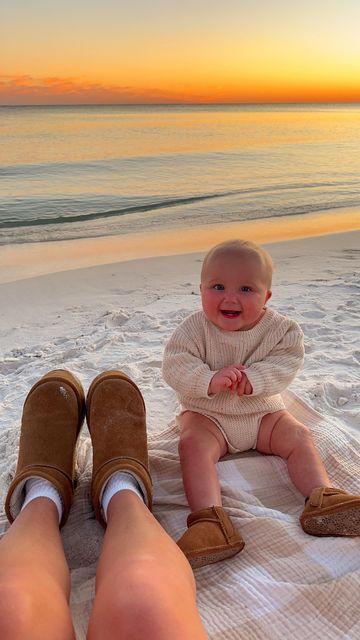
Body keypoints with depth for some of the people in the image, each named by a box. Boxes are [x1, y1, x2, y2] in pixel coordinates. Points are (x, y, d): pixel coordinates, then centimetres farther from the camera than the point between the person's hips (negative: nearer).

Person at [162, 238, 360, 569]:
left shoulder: (280, 328, -10)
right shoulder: (194, 328, -16)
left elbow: (286, 363, -16)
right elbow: (175, 366, -21)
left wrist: (253, 378, -34)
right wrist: (210, 380, -39)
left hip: (263, 411, 3)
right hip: (207, 414, -2)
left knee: (299, 436, -13)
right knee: (193, 444, -28)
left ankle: (322, 497, -12)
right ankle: (209, 518, -40)